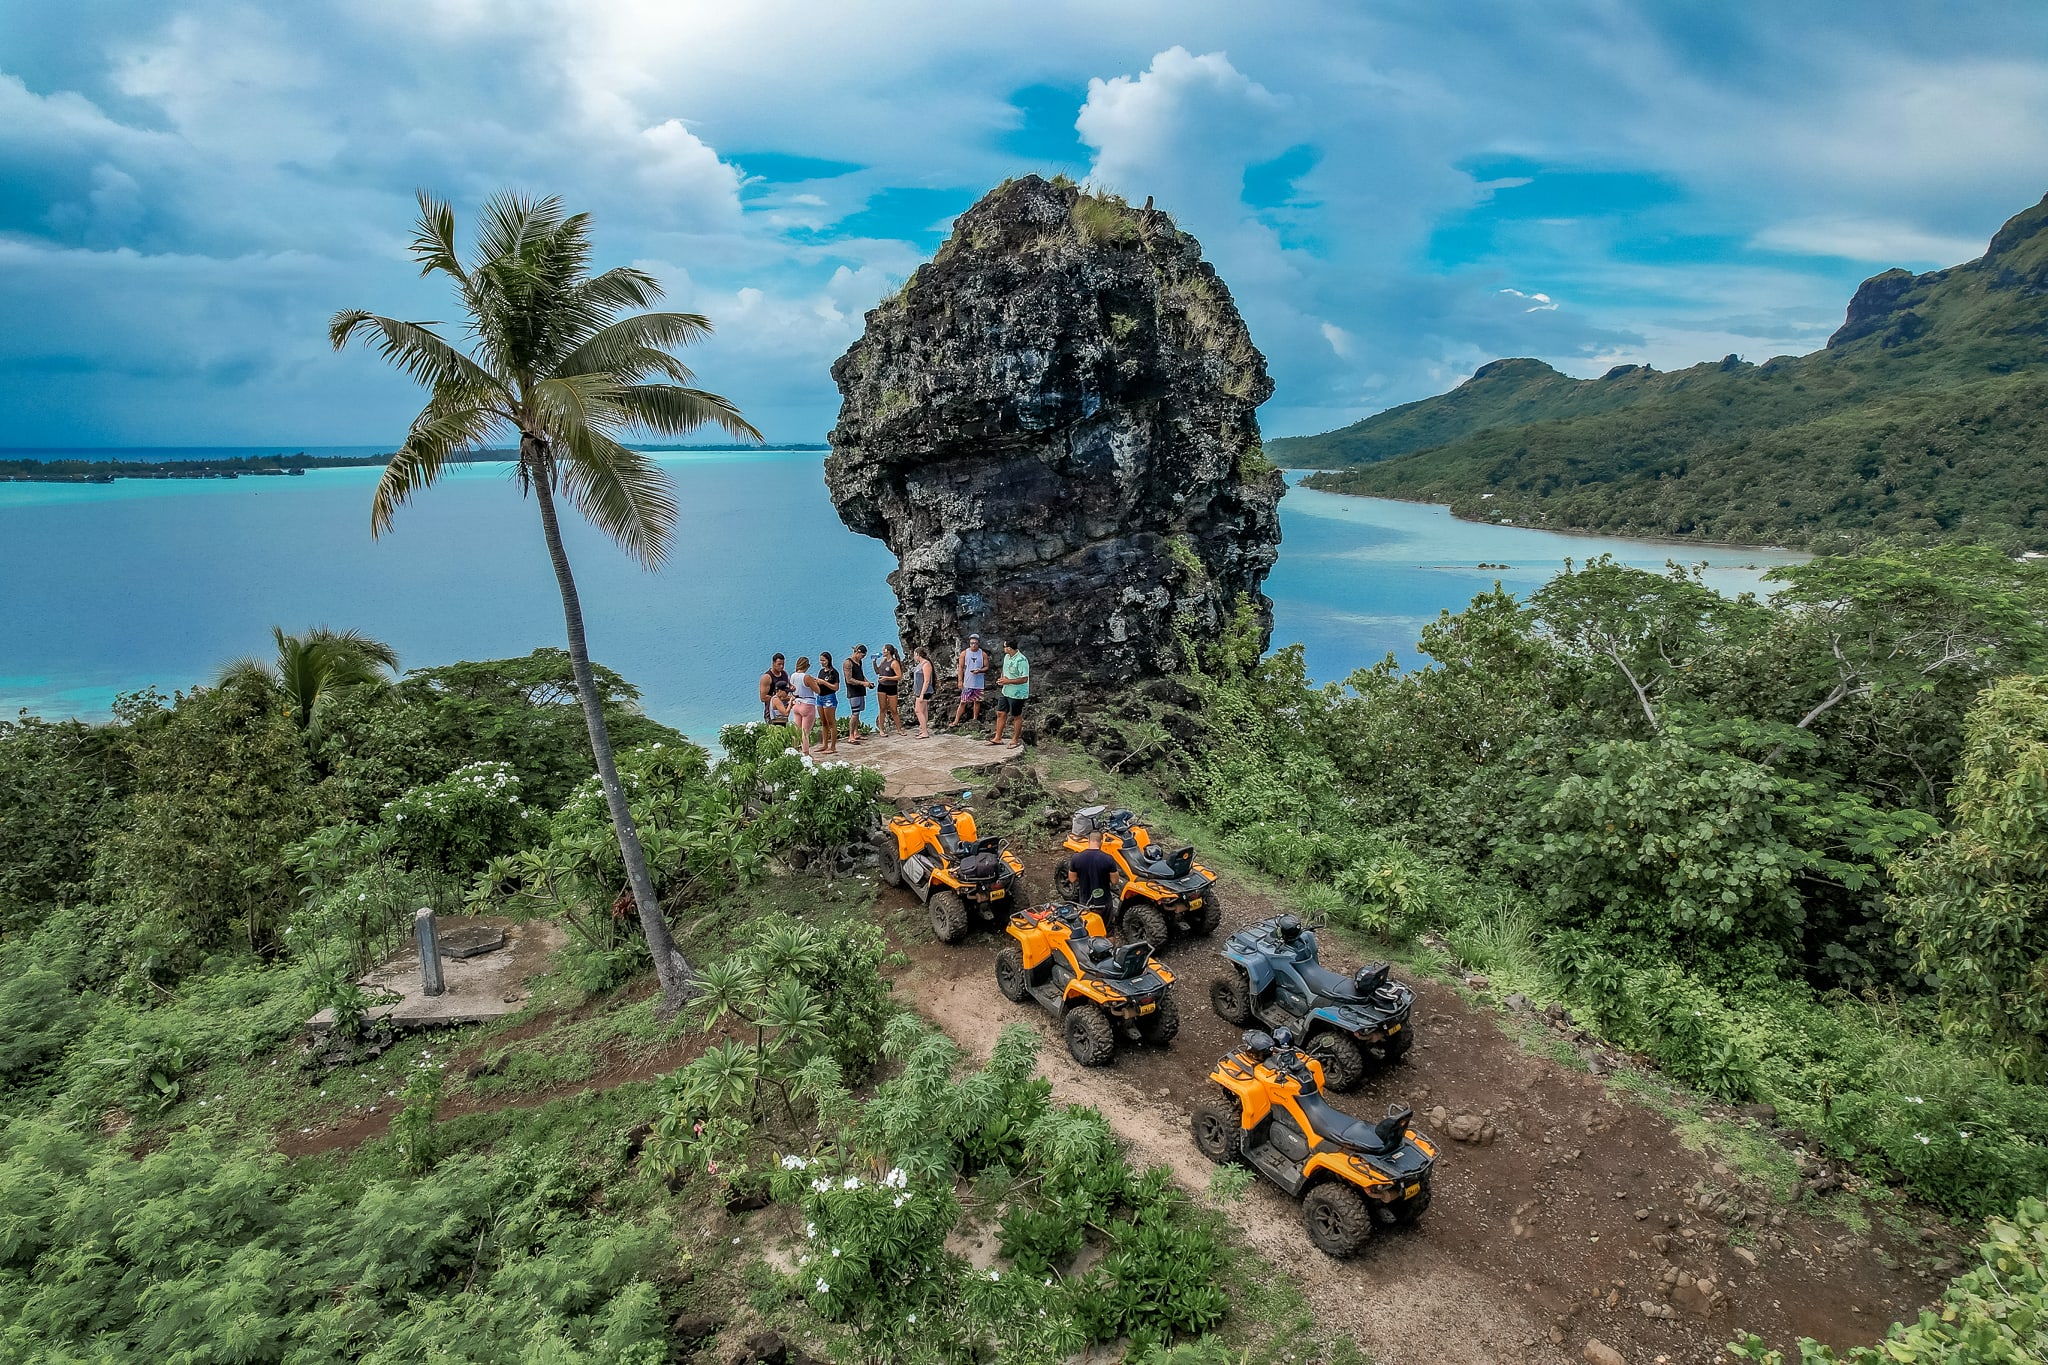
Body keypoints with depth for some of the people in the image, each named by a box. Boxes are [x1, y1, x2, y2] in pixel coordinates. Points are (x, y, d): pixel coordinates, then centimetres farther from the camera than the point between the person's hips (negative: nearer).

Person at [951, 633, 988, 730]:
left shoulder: (983, 654, 2)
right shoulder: (964, 653, 0)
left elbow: (986, 667, 6)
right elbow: (960, 667, 2)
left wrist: (979, 671, -15)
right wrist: (960, 681, -4)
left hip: (979, 683, 1)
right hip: (967, 683, -1)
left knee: (977, 701, 9)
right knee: (963, 702, -3)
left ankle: (975, 719, 26)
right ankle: (956, 722, -2)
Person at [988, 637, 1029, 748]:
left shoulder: (1021, 660, -22)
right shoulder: (1007, 657, 6)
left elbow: (1024, 679, -24)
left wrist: (1008, 681, -22)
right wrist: (1002, 678, -1)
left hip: (1017, 694, -9)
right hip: (1006, 692, 9)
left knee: (1017, 717, 6)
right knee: (1000, 714, 12)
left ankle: (1015, 740, 20)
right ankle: (998, 738, 21)